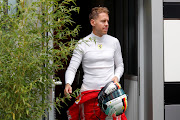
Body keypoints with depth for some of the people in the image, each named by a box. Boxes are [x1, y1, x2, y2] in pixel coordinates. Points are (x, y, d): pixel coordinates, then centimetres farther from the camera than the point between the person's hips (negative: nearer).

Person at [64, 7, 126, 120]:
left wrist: (116, 77, -3)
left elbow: (120, 65, 18)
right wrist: (68, 84, -20)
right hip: (89, 92, -1)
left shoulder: (114, 42, 9)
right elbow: (72, 68, -1)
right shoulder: (83, 44, 1)